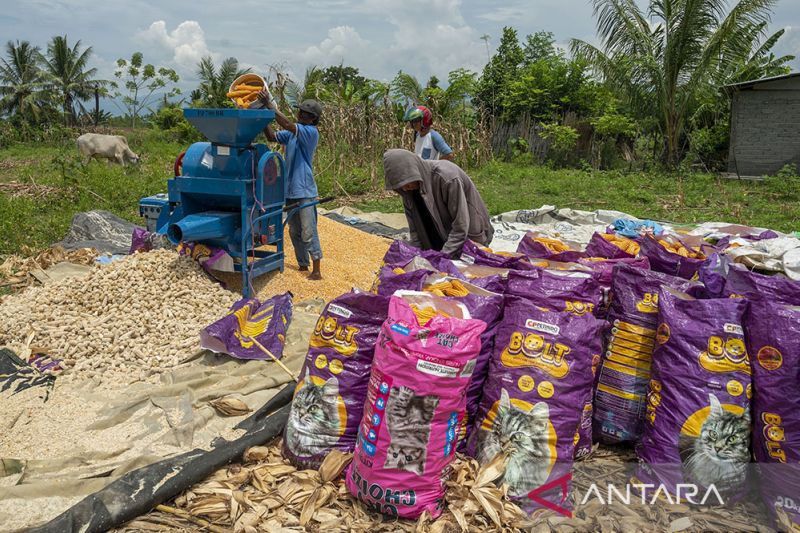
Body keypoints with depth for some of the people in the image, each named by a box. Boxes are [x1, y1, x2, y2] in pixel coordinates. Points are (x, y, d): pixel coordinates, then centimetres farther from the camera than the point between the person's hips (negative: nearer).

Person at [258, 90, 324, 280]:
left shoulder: (311, 132, -11)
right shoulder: (293, 133, 13)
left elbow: (287, 124, -24)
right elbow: (272, 136, 10)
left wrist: (269, 104, -20)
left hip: (305, 191, -8)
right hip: (290, 190, 8)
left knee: (308, 232, -8)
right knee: (294, 232, 14)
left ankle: (316, 271, -4)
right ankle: (303, 265, 25)